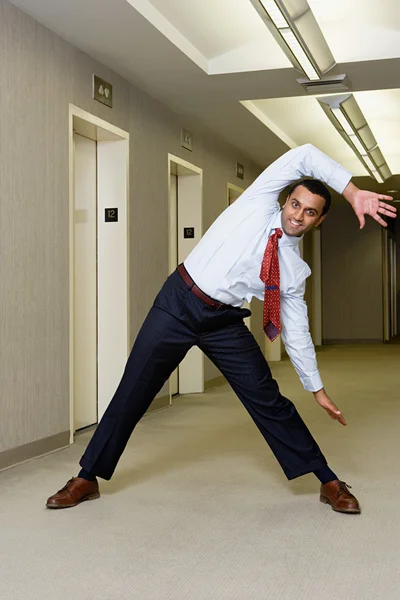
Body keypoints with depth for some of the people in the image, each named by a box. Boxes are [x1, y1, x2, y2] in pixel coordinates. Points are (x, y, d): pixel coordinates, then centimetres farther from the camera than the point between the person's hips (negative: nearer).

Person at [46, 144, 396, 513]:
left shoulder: (295, 271, 2)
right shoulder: (260, 202, -3)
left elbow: (296, 334, 7)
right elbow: (305, 157, -11)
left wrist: (318, 389, 7)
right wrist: (352, 192, -19)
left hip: (224, 323, 2)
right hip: (178, 303, -2)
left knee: (267, 399, 0)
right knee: (132, 393, 2)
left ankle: (329, 482, 14)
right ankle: (87, 479, 19)